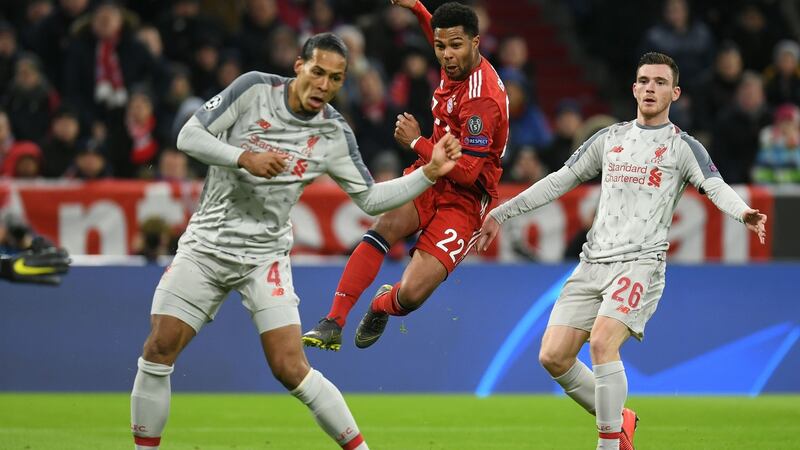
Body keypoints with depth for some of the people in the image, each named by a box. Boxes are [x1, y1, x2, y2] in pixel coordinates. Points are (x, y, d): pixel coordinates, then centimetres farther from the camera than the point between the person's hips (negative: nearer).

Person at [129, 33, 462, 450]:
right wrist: (245, 157, -23)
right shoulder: (254, 89, -8)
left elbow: (370, 198, 6)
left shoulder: (334, 135, -3)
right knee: (158, 350, -9)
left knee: (290, 368, -13)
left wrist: (430, 172, -4)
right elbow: (189, 136, -9)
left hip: (264, 255, 0)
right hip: (205, 245, 0)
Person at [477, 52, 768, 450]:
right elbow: (560, 181, 22)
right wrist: (501, 213, 20)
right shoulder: (609, 139, 17)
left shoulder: (683, 147, 3)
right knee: (553, 357, -3)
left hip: (640, 263, -5)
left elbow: (716, 188, -12)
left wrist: (744, 213, -35)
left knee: (602, 343, -27)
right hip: (593, 263, 5)